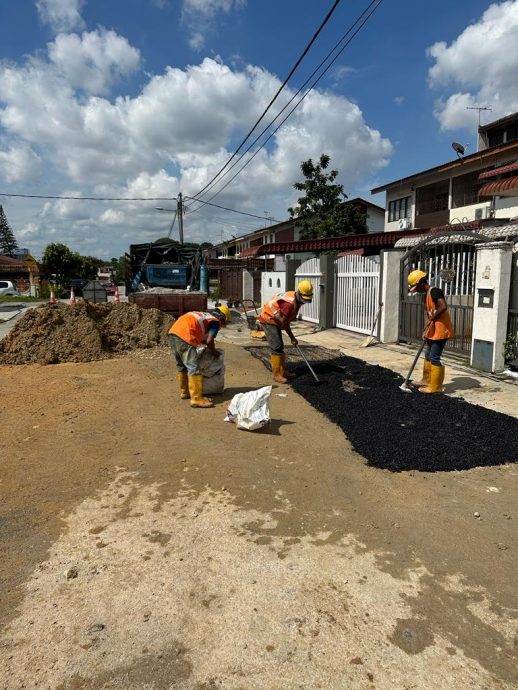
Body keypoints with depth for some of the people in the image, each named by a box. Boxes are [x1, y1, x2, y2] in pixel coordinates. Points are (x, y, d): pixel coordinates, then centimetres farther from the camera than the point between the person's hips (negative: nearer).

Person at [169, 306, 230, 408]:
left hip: (173, 331, 9)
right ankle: (197, 399, -9)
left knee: (181, 365, 21)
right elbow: (209, 341, -5)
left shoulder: (204, 315, 29)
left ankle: (184, 392, 33)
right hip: (184, 336, -9)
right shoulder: (215, 321, 6)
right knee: (194, 367, -8)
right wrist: (214, 352, 11)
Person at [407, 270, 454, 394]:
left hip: (441, 331, -10)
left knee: (434, 358, -5)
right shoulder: (427, 295, 14)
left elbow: (443, 306, -29)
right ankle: (427, 380, 35)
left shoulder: (434, 291, -15)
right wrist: (426, 330, -2)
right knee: (428, 356, 20)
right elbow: (427, 313, 9)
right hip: (433, 331, 10)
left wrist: (432, 318, -21)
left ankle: (435, 387, 3)